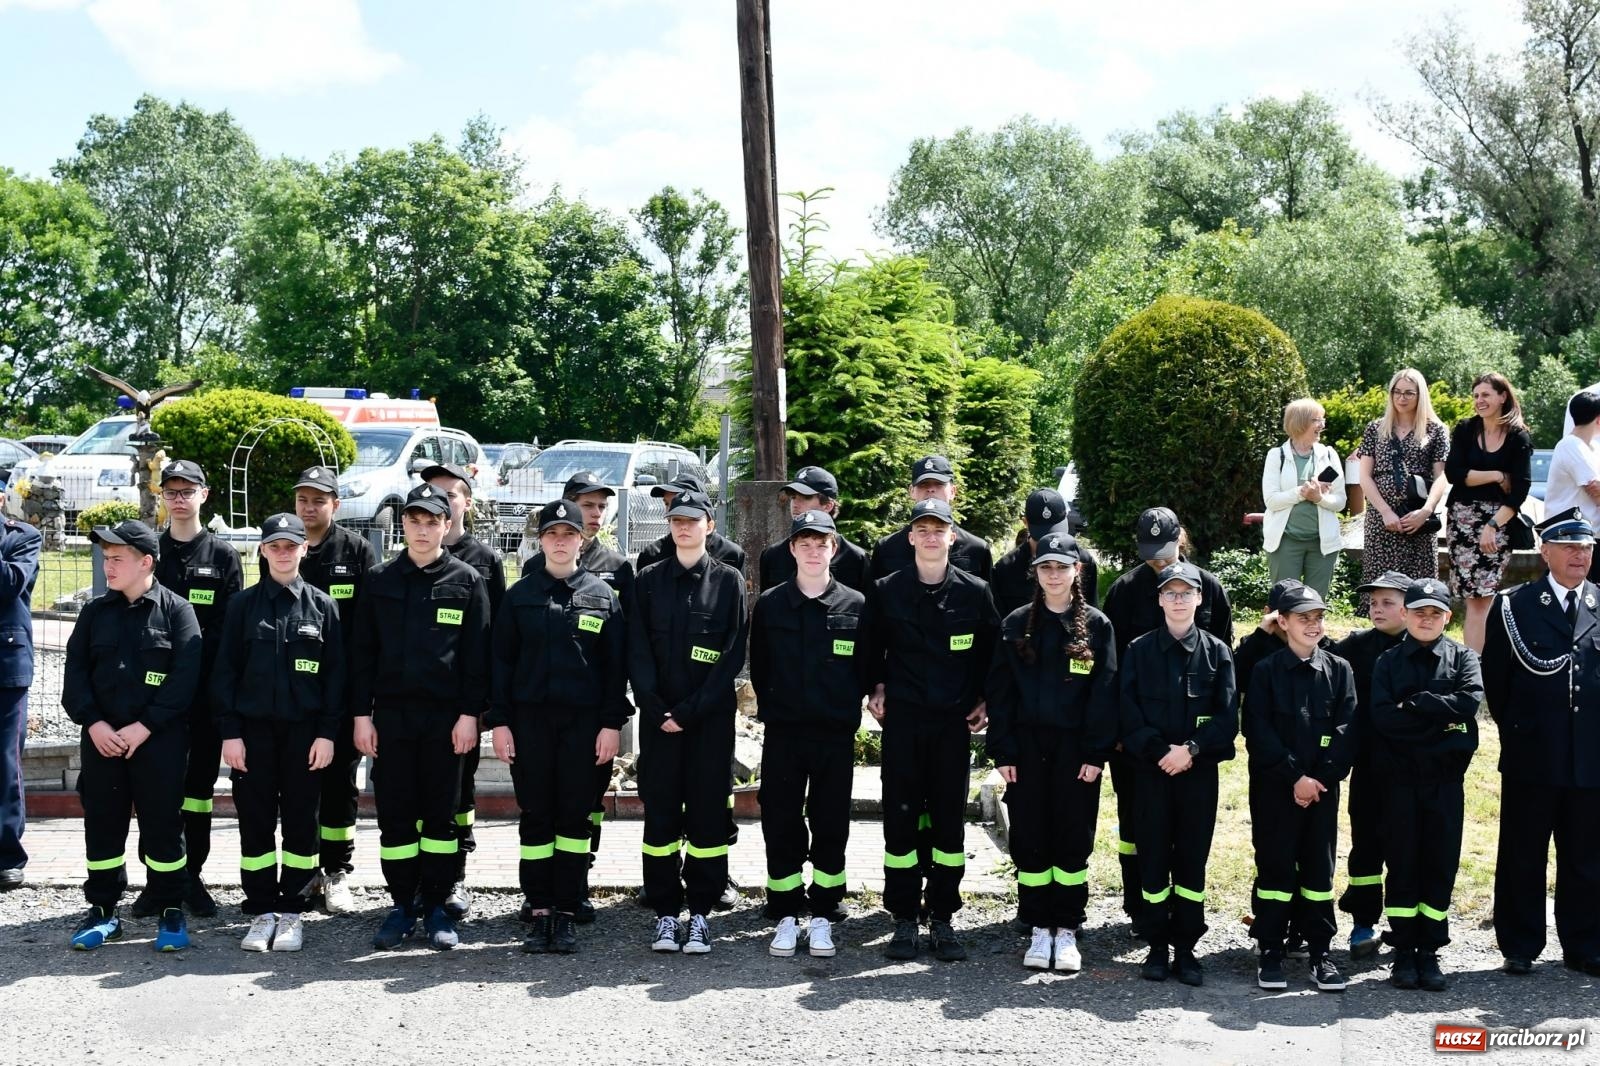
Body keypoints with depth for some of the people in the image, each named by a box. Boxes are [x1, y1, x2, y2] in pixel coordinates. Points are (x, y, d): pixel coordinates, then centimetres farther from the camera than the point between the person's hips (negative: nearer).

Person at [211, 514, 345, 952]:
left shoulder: (322, 606, 4)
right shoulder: (243, 604, 5)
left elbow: (335, 674, 3)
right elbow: (224, 671, 4)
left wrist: (327, 733, -4)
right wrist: (229, 731, -4)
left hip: (304, 731, 0)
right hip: (253, 730, 0)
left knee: (300, 822, 4)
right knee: (255, 822, 4)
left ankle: (291, 910, 14)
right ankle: (262, 911, 13)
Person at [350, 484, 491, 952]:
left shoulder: (466, 581, 2)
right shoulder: (380, 580, 8)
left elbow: (477, 653, 0)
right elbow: (363, 650, 7)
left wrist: (470, 713, -7)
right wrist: (362, 713, 0)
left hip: (445, 715, -2)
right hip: (390, 714, 2)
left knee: (440, 814, 4)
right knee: (394, 813, 5)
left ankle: (436, 905, 13)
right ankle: (402, 905, 15)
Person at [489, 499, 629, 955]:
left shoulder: (603, 596, 5)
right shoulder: (520, 595, 7)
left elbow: (616, 665, 4)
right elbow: (501, 660, 5)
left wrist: (612, 723, -3)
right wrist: (499, 721, -2)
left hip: (584, 721, -1)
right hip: (530, 719, 1)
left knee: (575, 816, 3)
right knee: (535, 816, 4)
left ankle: (567, 912, 9)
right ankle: (540, 911, 11)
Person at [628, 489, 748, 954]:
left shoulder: (728, 581, 3)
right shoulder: (648, 580, 8)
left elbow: (733, 655, -3)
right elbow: (637, 651, 3)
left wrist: (690, 710, -10)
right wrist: (656, 708, -9)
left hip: (710, 719, -1)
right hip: (658, 718, 2)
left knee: (707, 812, 1)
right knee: (660, 812, 2)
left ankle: (700, 912, 9)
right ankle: (666, 912, 10)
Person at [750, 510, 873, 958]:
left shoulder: (856, 606, 1)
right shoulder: (769, 604, 3)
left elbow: (866, 669, 7)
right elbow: (759, 666, 11)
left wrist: (846, 707, 4)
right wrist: (770, 707, 8)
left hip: (836, 735, 0)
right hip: (781, 734, 1)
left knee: (831, 827, 5)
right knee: (781, 825, 3)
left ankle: (822, 917, 16)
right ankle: (786, 917, 14)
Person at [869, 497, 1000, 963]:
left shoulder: (975, 591, 1)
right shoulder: (887, 590, 1)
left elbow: (991, 651, 10)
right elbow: (873, 646, 13)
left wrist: (984, 699, 4)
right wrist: (876, 688, 3)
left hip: (954, 719, 0)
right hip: (902, 718, 0)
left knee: (950, 819, 5)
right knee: (900, 816, 1)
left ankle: (941, 918, 15)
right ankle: (905, 919, 10)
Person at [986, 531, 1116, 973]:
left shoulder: (1096, 626, 2)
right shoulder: (1016, 625, 5)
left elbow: (1104, 693, -1)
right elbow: (999, 690, 3)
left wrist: (1096, 753, -9)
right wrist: (1002, 750, -4)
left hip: (1075, 749, -1)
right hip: (1027, 747, 1)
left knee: (1073, 840, 4)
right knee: (1029, 840, 4)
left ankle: (1067, 931, 14)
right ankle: (1040, 930, 14)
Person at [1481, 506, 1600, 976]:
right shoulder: (1513, 607, -1)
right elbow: (1495, 680, 3)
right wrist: (1517, 729, 5)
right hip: (1532, 758, -2)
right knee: (1522, 856, 5)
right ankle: (1520, 946, 16)